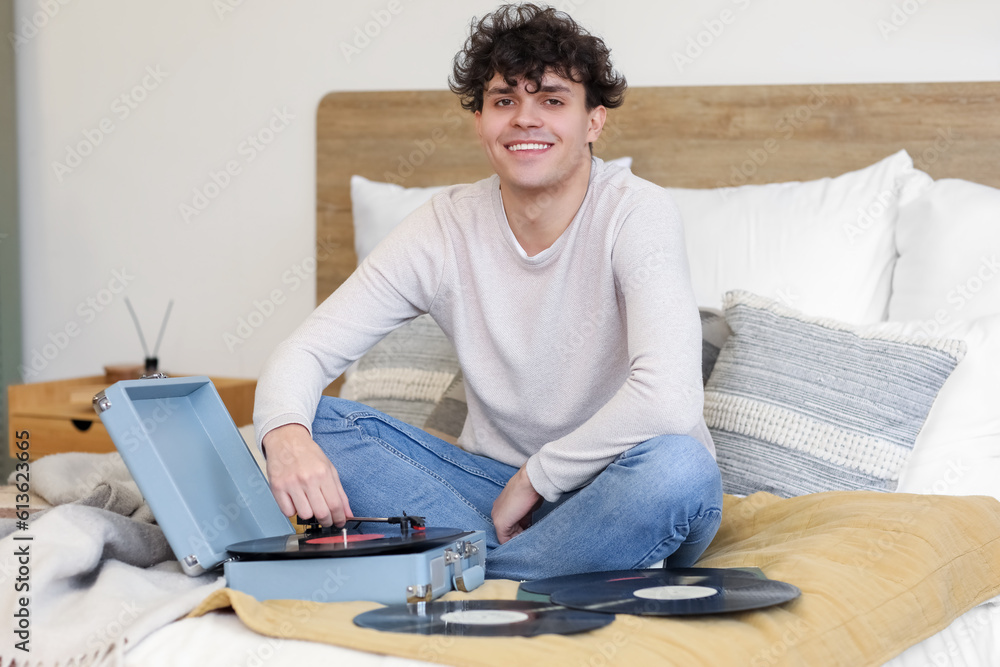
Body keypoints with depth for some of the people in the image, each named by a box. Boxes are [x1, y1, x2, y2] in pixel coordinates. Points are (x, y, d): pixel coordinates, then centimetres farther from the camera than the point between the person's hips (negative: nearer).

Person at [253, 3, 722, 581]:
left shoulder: (636, 213, -17)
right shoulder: (444, 228, -5)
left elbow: (668, 400, -31)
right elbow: (308, 351, -7)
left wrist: (534, 479, -21)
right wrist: (285, 435, -31)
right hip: (497, 482, 4)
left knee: (677, 466, -38)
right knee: (318, 428, -15)